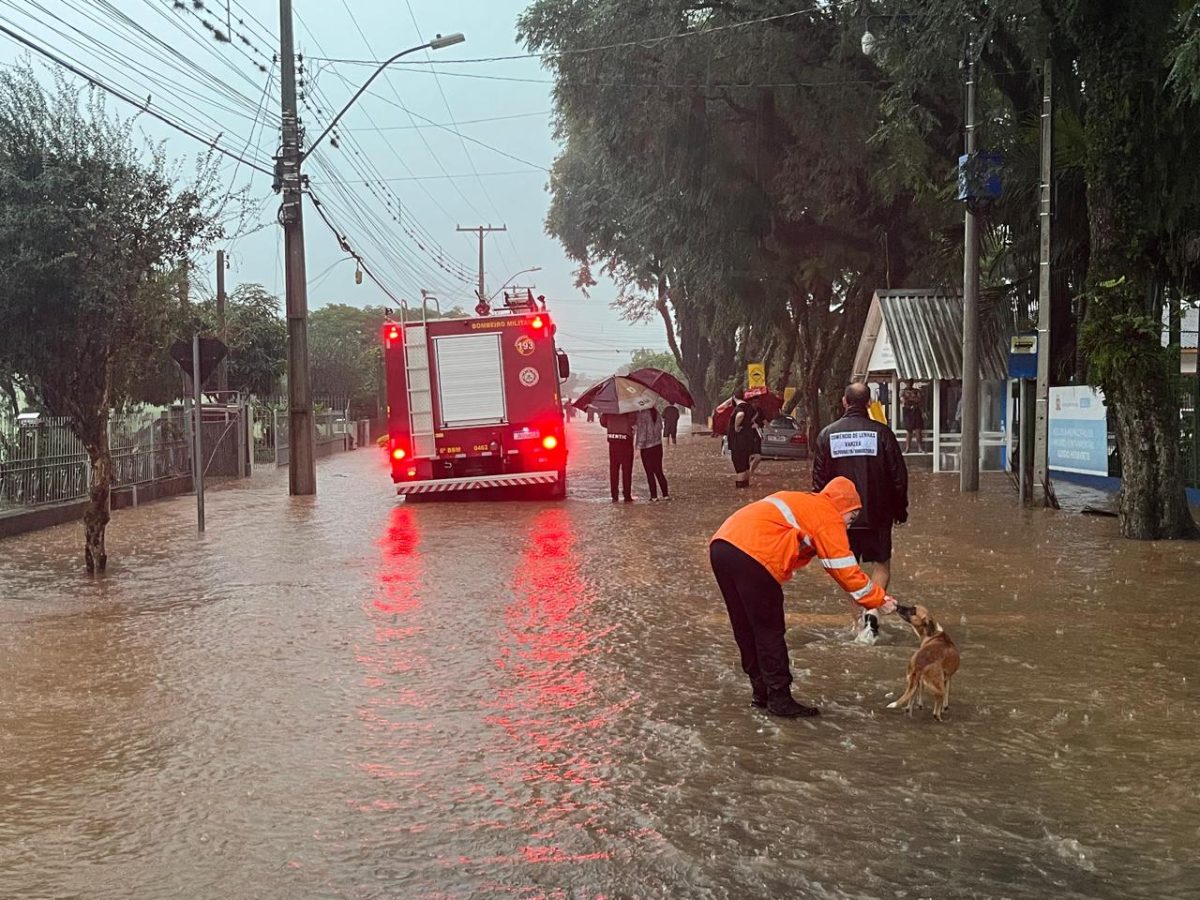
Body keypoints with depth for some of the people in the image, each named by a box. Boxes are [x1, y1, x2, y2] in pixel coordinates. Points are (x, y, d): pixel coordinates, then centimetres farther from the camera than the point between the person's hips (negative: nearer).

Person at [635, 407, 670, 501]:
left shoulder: (642, 414, -17)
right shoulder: (655, 412, 3)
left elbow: (642, 431, -17)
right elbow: (660, 427, 10)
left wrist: (639, 446, -12)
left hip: (646, 447, -6)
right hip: (658, 445, 6)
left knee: (649, 473, 2)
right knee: (658, 471, 14)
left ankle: (654, 496, 3)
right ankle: (665, 494, 13)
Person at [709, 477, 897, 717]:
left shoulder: (798, 501, 30)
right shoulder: (828, 517, 4)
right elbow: (846, 570, 1)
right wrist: (879, 600, 12)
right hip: (751, 556, -9)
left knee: (747, 631, 17)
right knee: (769, 633, 2)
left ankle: (761, 693, 26)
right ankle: (780, 700, 8)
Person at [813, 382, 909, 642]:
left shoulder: (828, 434, -2)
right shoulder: (882, 433, -8)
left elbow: (819, 479, 2)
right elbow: (898, 476, -5)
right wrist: (900, 510, 8)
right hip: (877, 514, -2)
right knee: (881, 563, 9)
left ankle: (861, 619, 15)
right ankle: (872, 611, -12)